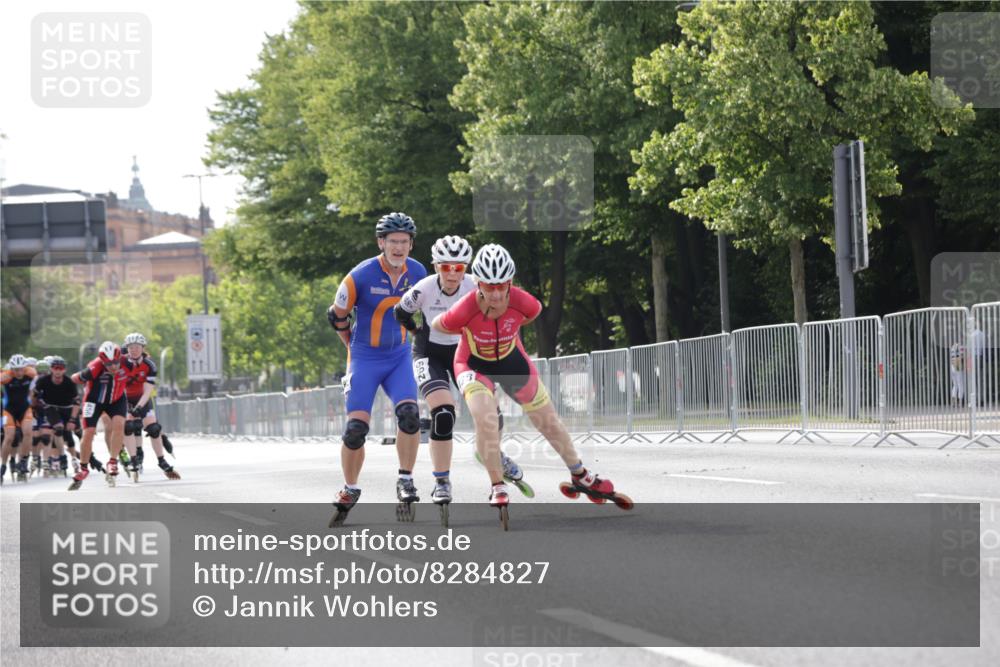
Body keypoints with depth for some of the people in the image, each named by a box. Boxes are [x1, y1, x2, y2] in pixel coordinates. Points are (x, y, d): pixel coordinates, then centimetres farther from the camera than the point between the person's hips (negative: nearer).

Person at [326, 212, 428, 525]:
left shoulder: (418, 273, -5)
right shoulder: (362, 275, -18)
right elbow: (336, 316, -2)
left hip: (399, 358, 3)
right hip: (364, 359, -3)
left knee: (409, 414, -20)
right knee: (356, 427, -9)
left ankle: (406, 480, -7)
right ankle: (350, 490, 10)